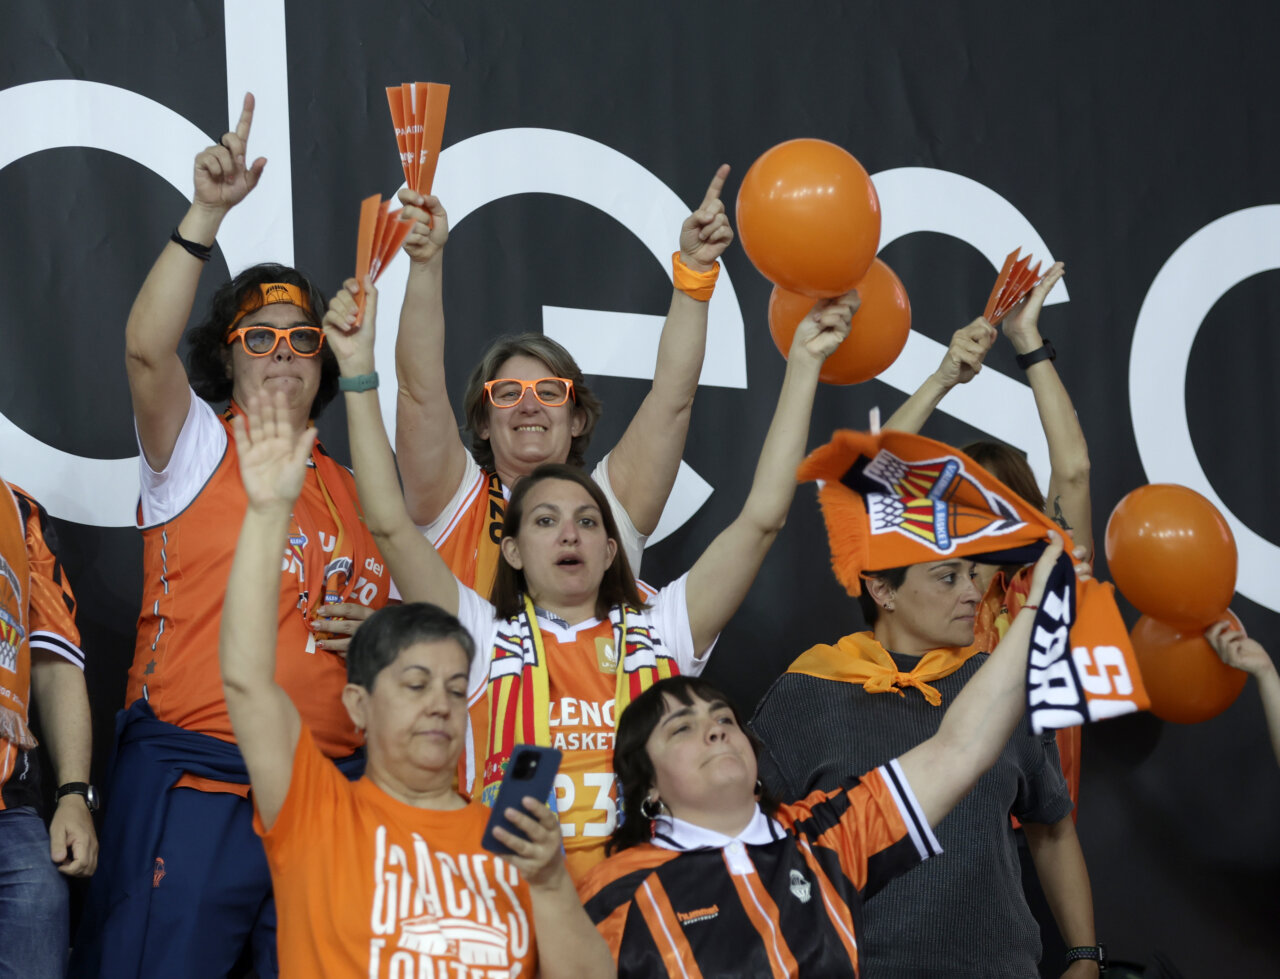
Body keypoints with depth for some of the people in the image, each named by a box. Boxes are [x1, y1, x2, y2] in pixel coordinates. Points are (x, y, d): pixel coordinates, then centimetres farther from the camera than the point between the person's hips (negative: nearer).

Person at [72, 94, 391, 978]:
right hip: (194, 782, -5)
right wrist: (207, 214, -23)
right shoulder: (198, 451, 4)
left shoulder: (355, 492, 18)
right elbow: (147, 348, -16)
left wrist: (374, 632, 3)